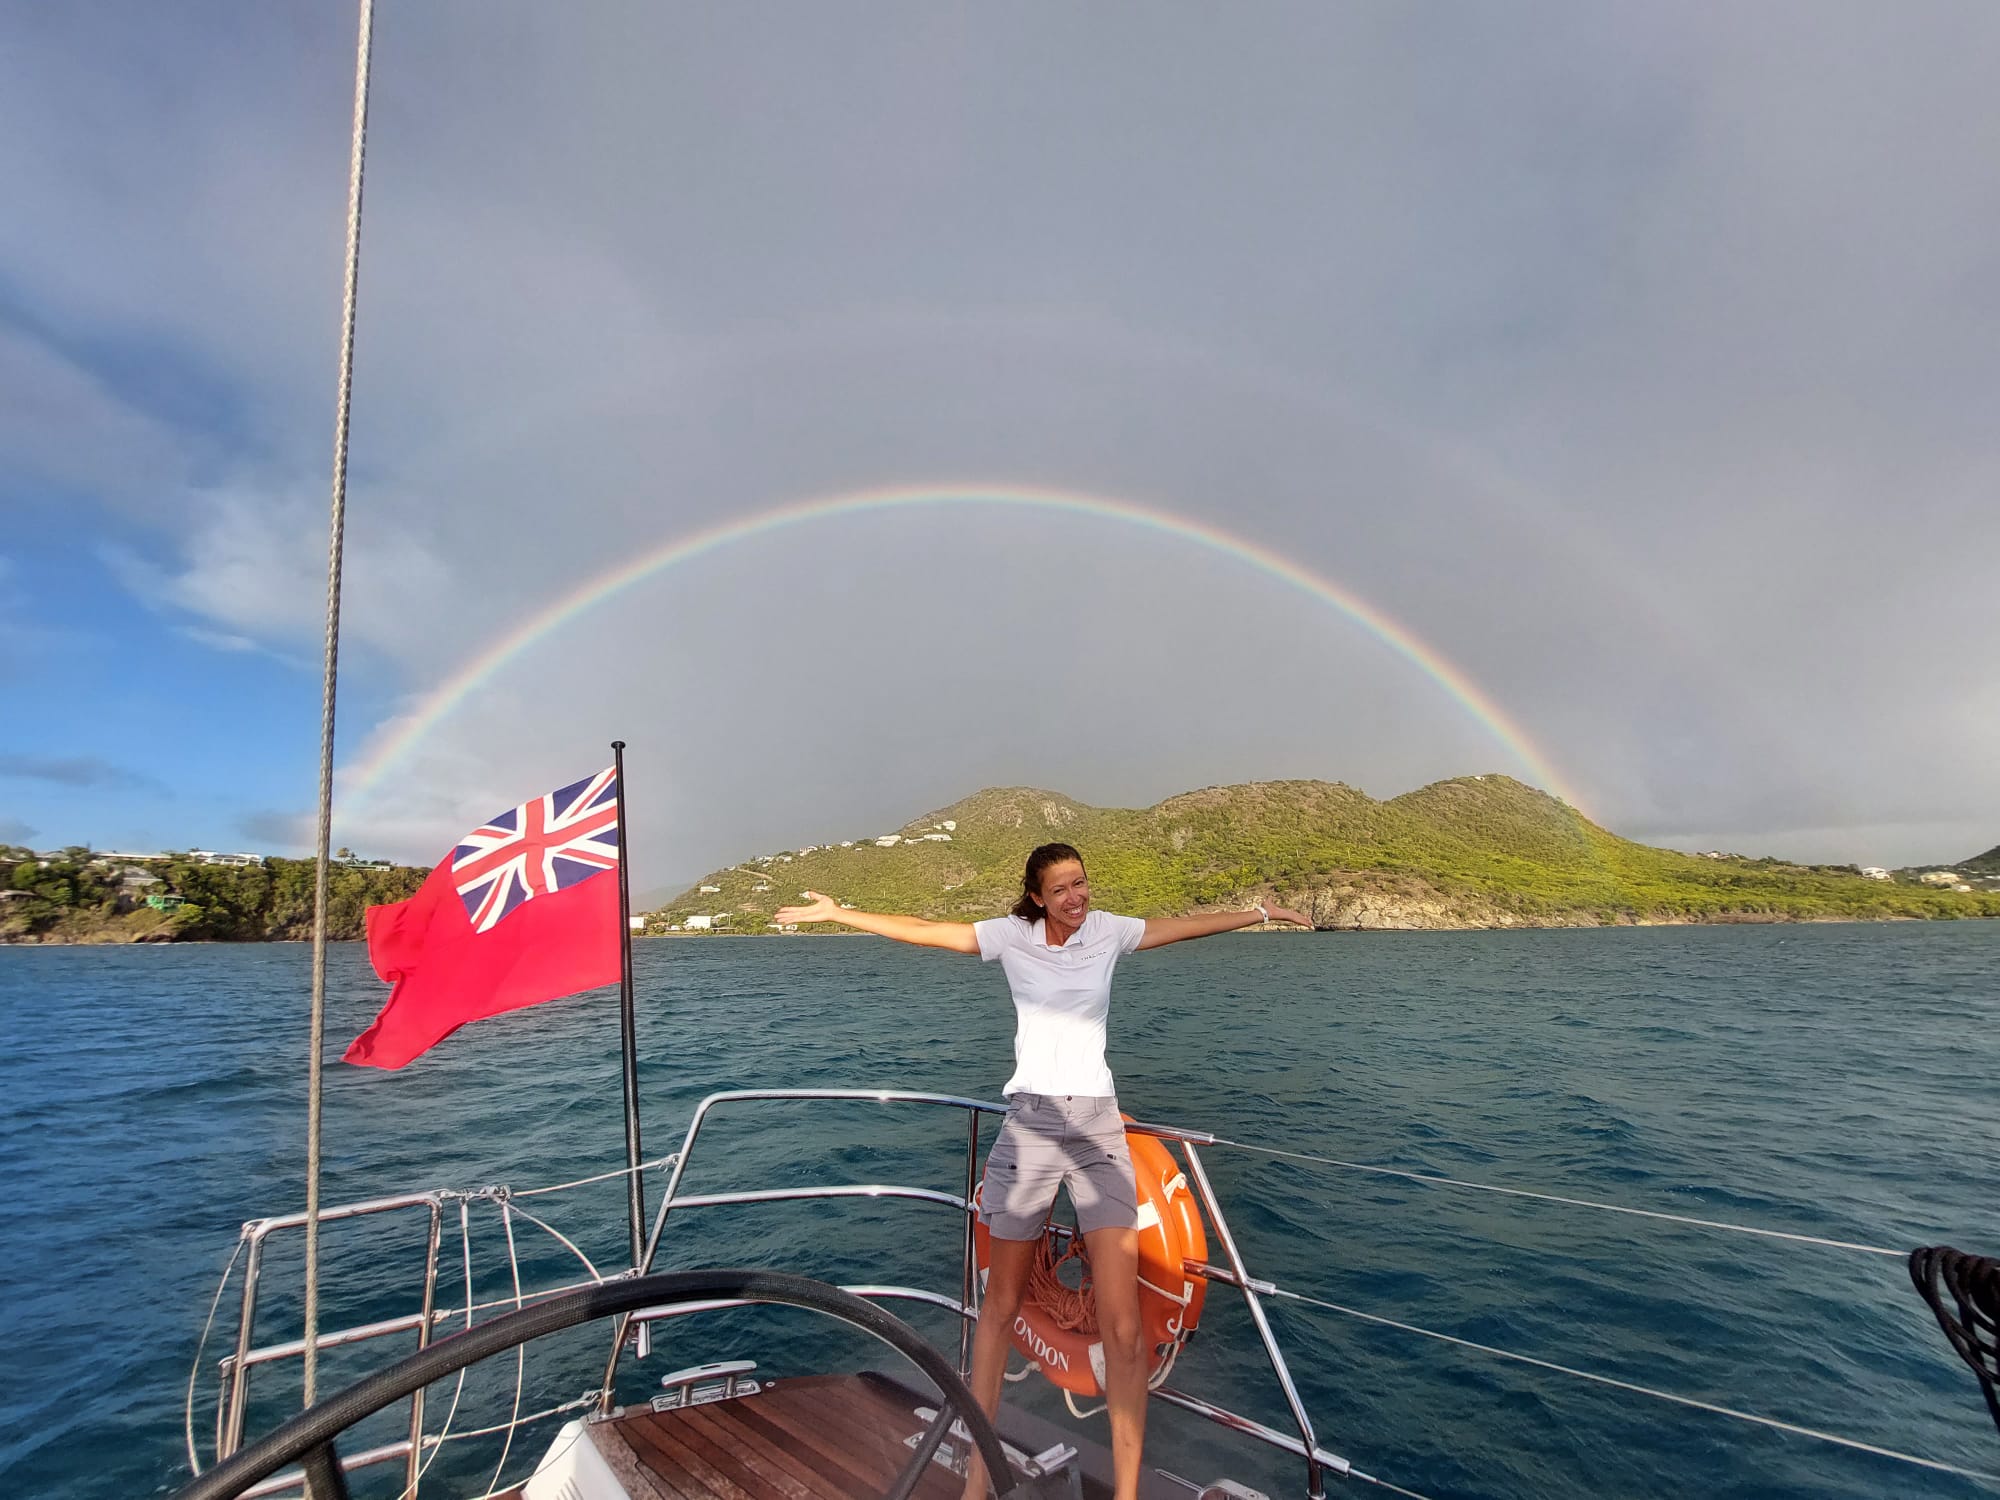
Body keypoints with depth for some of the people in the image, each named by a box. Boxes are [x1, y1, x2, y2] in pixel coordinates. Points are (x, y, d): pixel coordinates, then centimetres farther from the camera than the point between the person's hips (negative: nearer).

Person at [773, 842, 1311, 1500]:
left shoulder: (1108, 930, 2)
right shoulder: (1011, 934, -3)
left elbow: (1187, 925, 11)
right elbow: (921, 929, -2)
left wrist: (1263, 912, 16)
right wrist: (837, 912, -1)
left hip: (1098, 1125, 1)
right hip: (1028, 1123, -1)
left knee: (1122, 1322, -6)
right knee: (1001, 1305, 11)